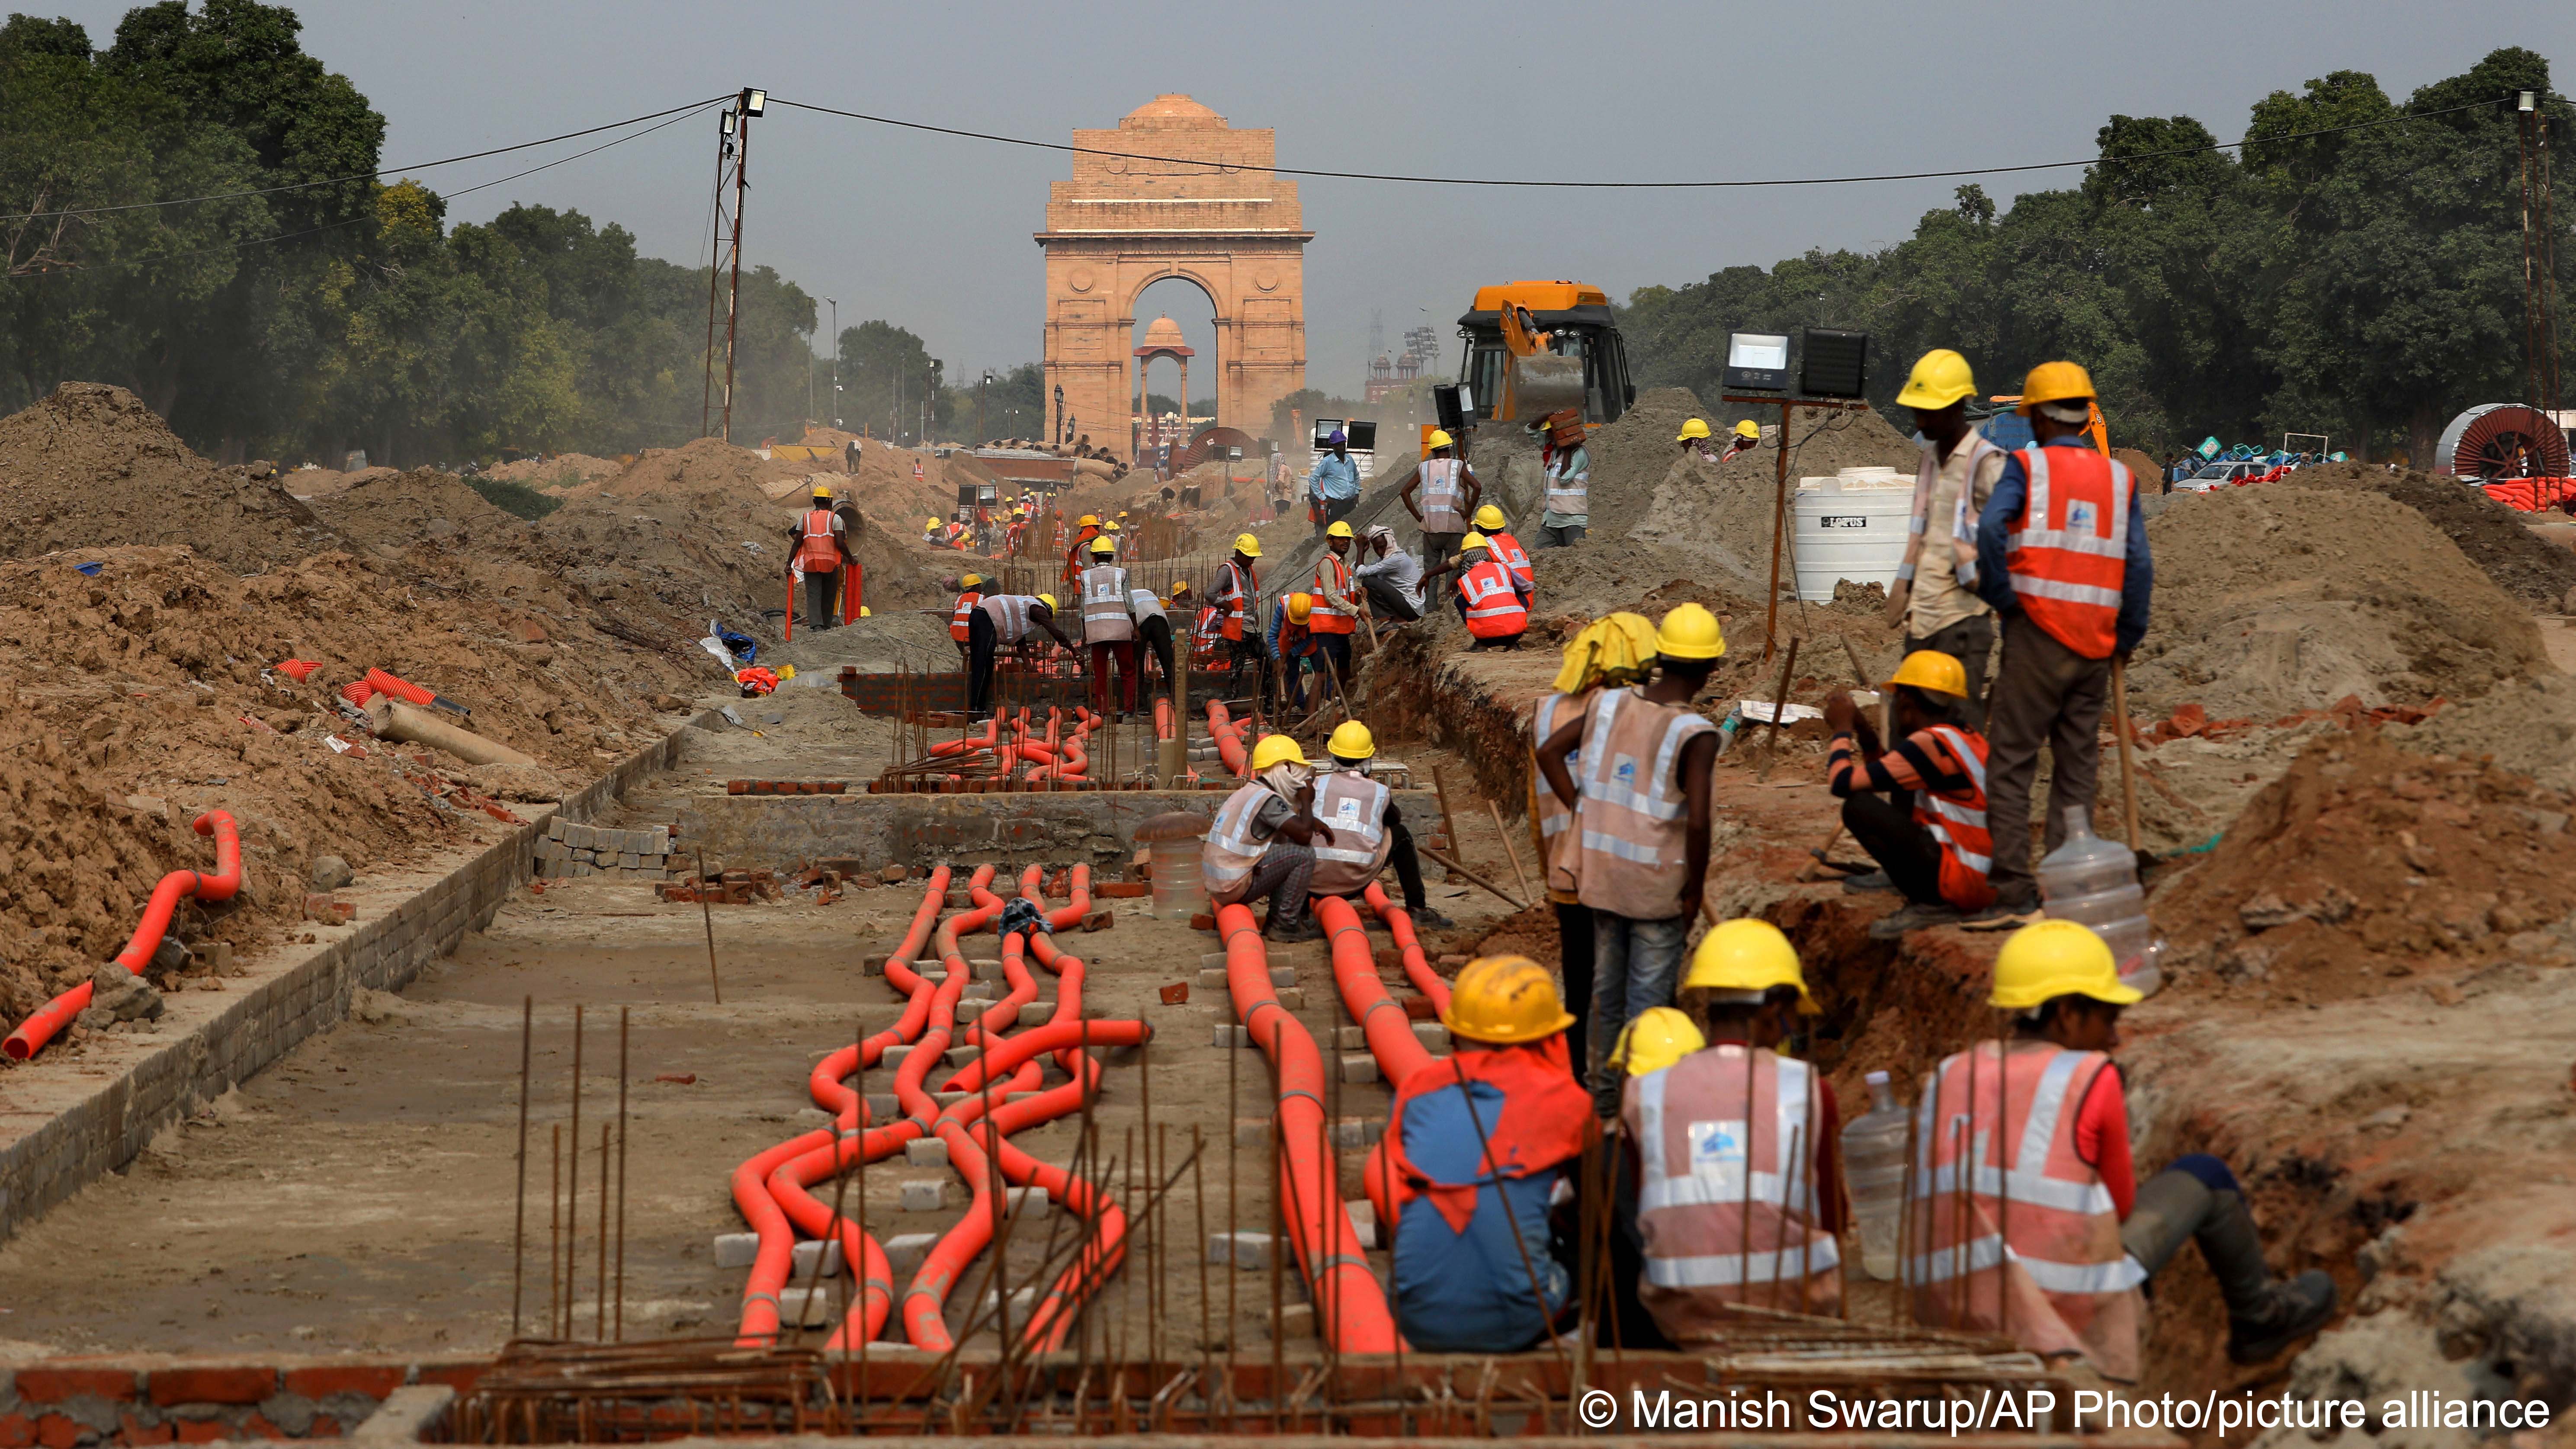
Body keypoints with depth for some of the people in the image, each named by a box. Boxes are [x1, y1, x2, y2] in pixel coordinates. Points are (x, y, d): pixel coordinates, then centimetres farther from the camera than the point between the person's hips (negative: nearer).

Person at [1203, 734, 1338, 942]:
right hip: (1234, 887, -10)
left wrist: (1312, 822, 10)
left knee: (1285, 841, 23)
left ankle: (1277, 919, 19)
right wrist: (1307, 800, -4)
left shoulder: (1248, 791, 15)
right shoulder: (1267, 799, -16)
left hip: (1217, 884, 10)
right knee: (1304, 854, -12)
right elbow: (1304, 834, -22)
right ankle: (1286, 925, -6)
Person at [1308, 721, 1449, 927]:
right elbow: (1395, 821, 29)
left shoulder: (1318, 784, 5)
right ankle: (1417, 910, 23)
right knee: (1401, 834, 24)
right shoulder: (1380, 792, 8)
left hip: (1314, 882, 1)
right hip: (1356, 884, -1)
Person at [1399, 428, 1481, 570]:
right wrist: (1468, 512, -2)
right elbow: (1477, 487, -12)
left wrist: (1418, 517, 9)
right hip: (1454, 527, -2)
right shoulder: (1458, 467, 1)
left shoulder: (1424, 468, 9)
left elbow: (1405, 492, 7)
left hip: (1430, 527, 2)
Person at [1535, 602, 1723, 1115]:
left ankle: (1606, 1090, 31)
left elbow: (1549, 752, 3)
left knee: (1607, 982, 19)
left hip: (1602, 874, 6)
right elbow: (1697, 822, -25)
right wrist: (1695, 890, -11)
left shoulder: (1610, 704, -1)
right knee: (1650, 993, 6)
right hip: (1657, 884, -6)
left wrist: (1583, 815, 6)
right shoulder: (1695, 735, -18)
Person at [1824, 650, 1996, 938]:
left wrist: (1842, 730, 2)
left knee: (1858, 806, -16)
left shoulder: (1931, 744, -17)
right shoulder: (1970, 739, 12)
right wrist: (1862, 730, 19)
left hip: (1965, 886, -10)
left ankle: (1931, 905, -10)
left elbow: (1843, 783, -16)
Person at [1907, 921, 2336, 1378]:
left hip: (1954, 1315, 5)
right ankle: (2259, 1316, 37)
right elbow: (2121, 1204, 5)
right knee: (2206, 1176, 16)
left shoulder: (1947, 1078, 8)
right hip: (2071, 1313, -5)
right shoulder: (2093, 1079, -6)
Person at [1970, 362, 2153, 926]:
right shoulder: (2119, 478, 10)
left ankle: (2014, 892, -9)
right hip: (2096, 643, 4)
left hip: (2038, 633, -4)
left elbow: (1990, 527, -18)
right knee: (2077, 770, 10)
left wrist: (2001, 596, -7)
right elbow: (2139, 564, 6)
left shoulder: (2027, 467, -1)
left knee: (2010, 764, -2)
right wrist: (2129, 637, 13)